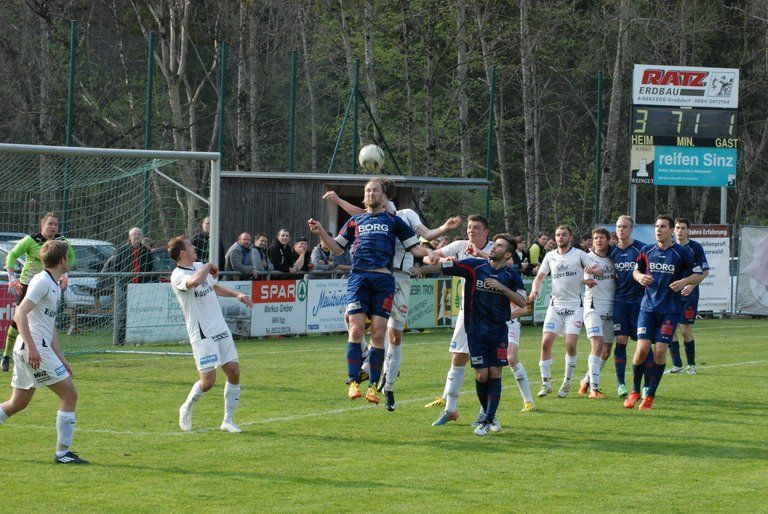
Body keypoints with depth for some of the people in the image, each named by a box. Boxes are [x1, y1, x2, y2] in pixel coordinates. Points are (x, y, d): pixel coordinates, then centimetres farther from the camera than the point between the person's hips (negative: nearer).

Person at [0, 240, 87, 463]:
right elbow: (20, 315, -19)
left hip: (31, 350, 10)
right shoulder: (42, 281, -11)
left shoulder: (54, 285, 19)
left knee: (18, 403, 15)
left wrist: (61, 359, 24)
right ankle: (62, 452, -3)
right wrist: (32, 348, -26)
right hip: (33, 349, -10)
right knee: (70, 395, -6)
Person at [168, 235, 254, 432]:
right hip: (202, 335, -8)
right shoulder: (177, 276, -15)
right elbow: (194, 281, -39)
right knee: (208, 381, -10)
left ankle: (228, 421, 13)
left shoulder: (200, 266, 12)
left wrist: (237, 294, 15)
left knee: (234, 373, 2)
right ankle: (186, 409, 19)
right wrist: (208, 267, -20)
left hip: (221, 330, 8)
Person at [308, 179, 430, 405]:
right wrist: (321, 232, 6)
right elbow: (337, 248, 20)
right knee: (356, 330, -11)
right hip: (358, 277, 1)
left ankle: (373, 386, 1)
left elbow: (415, 247, 13)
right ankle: (353, 382, -8)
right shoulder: (355, 221, 21)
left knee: (378, 334, -5)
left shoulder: (393, 220, 16)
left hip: (383, 280, -1)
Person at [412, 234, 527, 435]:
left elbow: (522, 302, -6)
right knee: (482, 375, -4)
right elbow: (444, 266, -6)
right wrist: (421, 269, -20)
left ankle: (487, 419, -1)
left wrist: (501, 287, -17)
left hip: (499, 330, 1)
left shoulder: (511, 276, 1)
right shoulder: (474, 266, -3)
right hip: (476, 330, -1)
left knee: (495, 374, -6)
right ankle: (489, 415, 16)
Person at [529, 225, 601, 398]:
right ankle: (546, 383, 2)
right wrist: (534, 290, -4)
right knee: (546, 342, -8)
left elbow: (599, 272, -3)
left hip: (575, 306, -3)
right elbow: (539, 276, 17)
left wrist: (592, 270, -27)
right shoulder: (550, 256, 10)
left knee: (571, 344, -12)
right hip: (555, 306, 3)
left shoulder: (579, 254, 0)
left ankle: (567, 383, 3)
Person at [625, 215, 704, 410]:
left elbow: (699, 274, 4)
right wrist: (640, 277, -3)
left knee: (660, 351, -6)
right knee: (642, 349, -9)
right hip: (648, 307, 2)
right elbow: (636, 270, 20)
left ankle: (650, 395, 6)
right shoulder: (647, 250, 6)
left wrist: (684, 282, -15)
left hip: (670, 309, -2)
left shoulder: (682, 252, -3)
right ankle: (635, 391, 10)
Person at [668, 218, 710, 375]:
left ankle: (691, 364, 9)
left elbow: (705, 271, -3)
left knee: (685, 330, -6)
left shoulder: (695, 247, -3)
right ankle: (677, 364, 5)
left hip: (689, 293, -4)